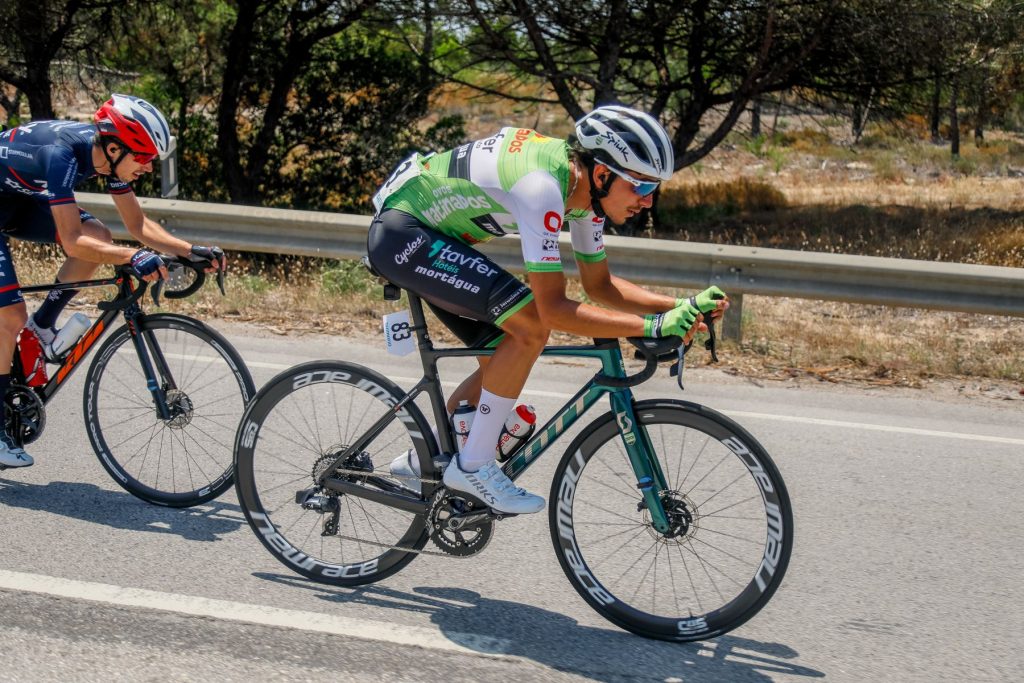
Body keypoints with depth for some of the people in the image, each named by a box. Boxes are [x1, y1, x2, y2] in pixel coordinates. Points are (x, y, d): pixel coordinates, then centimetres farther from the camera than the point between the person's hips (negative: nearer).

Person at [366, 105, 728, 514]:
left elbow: (599, 284, 7)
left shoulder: (586, 185, -3)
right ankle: (472, 465, -10)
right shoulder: (542, 187, -31)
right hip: (401, 231, -10)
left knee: (503, 360, 9)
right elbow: (554, 309, -32)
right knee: (531, 324, -22)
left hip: (433, 234, 10)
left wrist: (681, 307, -5)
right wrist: (653, 325, -34)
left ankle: (424, 460, 26)